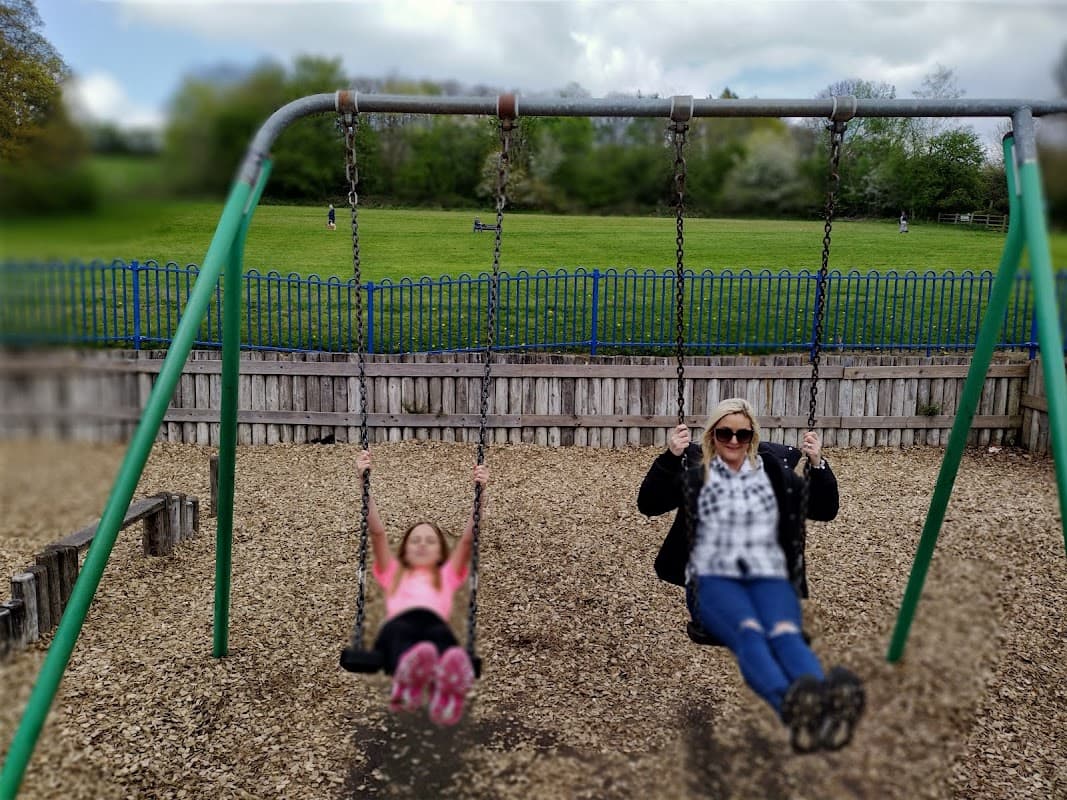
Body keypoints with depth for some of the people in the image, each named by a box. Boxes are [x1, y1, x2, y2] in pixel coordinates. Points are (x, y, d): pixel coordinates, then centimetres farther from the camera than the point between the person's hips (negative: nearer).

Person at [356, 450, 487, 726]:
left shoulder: (448, 575, 37)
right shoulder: (392, 573, 37)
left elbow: (469, 537, 27)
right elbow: (376, 531, 26)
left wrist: (480, 490, 17)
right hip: (395, 628, 0)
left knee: (439, 632, -39)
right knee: (405, 629, -39)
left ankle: (448, 685, -72)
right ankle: (407, 677, -72)